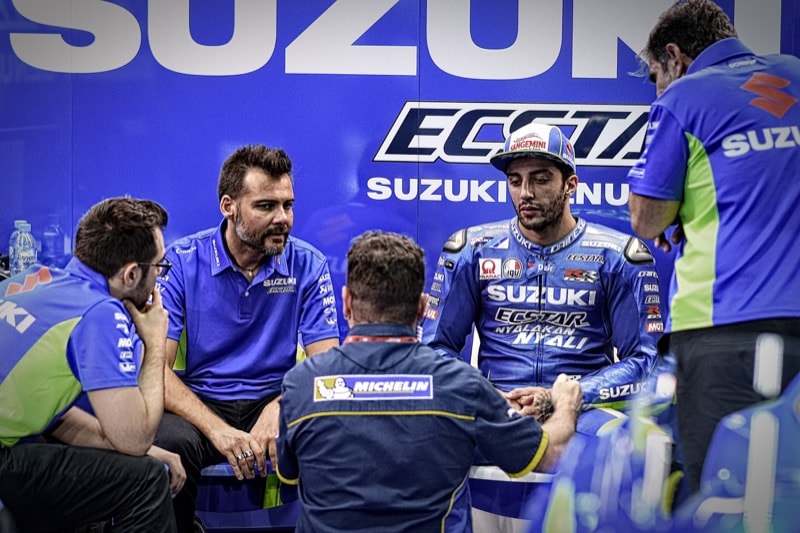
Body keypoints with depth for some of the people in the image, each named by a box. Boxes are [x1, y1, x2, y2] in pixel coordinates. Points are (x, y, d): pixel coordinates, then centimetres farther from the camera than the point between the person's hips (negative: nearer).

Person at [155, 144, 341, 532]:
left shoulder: (308, 265, -3)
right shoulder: (181, 262, -7)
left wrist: (280, 407, -28)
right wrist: (218, 430, -27)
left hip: (274, 401, 1)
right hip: (200, 402, -1)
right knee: (169, 443, -33)